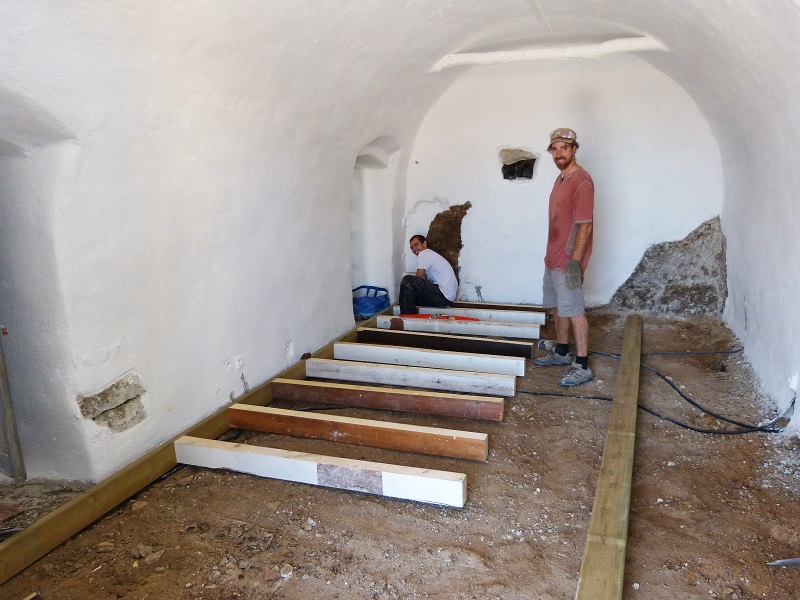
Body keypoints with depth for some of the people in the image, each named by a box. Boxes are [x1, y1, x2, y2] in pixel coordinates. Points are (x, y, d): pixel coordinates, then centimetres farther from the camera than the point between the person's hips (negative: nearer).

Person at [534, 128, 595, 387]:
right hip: (553, 258, 10)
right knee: (557, 306, 18)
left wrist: (575, 262, -24)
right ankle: (561, 352, 33)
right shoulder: (561, 178, 13)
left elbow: (585, 226, -20)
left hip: (568, 261, -9)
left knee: (574, 311, -6)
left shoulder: (581, 181, -16)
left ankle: (582, 367, 0)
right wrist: (554, 256, 19)